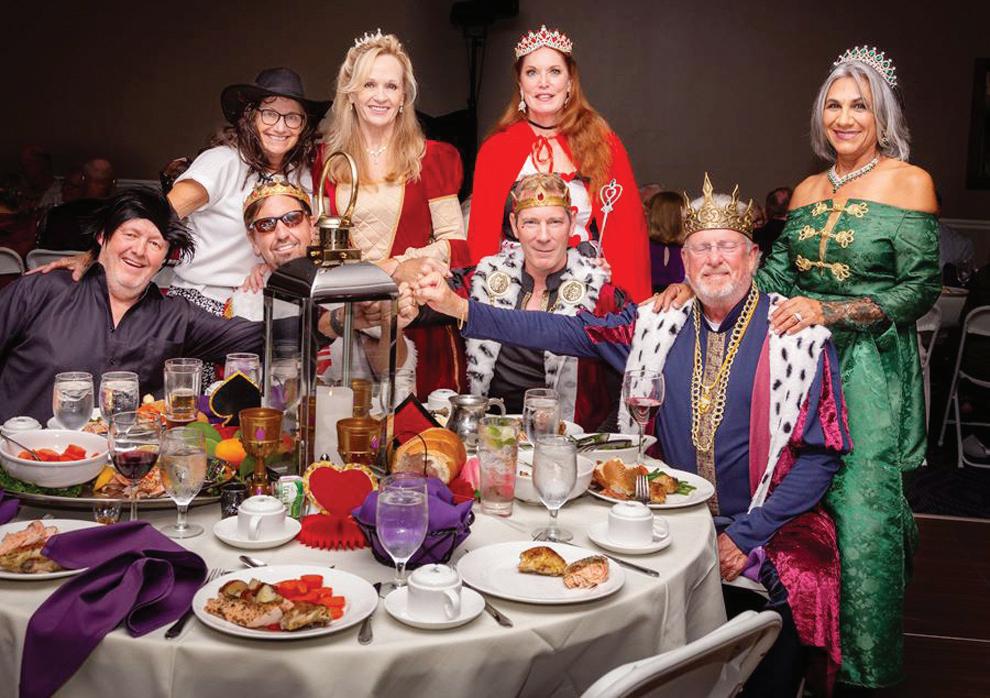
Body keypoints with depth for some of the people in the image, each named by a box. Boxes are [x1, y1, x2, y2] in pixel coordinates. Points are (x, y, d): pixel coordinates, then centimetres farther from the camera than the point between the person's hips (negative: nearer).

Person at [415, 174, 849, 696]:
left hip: (767, 531, -3)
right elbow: (566, 333, 0)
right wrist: (458, 307, -8)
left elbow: (822, 452, -6)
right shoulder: (660, 323, 5)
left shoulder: (800, 335, -5)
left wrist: (747, 535, -12)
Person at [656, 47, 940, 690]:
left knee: (859, 506, -5)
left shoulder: (909, 183, -3)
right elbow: (776, 275, 11)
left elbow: (922, 288, -9)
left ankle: (865, 665, 15)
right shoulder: (809, 191, 12)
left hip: (870, 370, -4)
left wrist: (829, 312, -19)